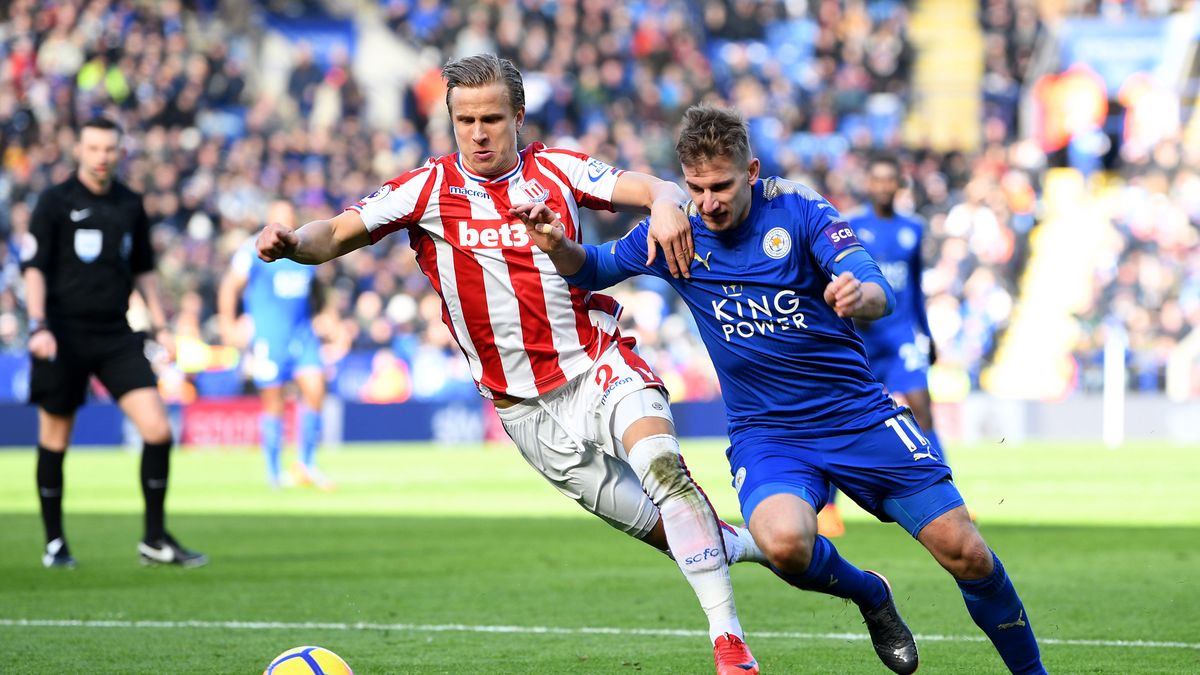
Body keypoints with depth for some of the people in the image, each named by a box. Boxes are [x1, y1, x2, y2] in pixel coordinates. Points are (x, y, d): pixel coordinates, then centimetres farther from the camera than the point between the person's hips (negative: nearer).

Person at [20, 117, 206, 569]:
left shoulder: (130, 205, 10)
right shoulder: (55, 202, -3)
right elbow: (34, 267, -6)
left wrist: (159, 324, 14)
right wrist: (38, 326, -16)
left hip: (115, 336, 4)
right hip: (64, 336, -4)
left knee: (157, 429, -9)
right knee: (54, 441, 4)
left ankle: (155, 540, 0)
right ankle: (55, 543, 18)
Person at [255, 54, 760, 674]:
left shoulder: (556, 170, 0)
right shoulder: (430, 187, -2)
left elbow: (654, 189, -8)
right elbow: (336, 234, -4)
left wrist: (666, 205, -32)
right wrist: (292, 243, -26)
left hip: (599, 366, -1)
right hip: (528, 409, 1)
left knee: (662, 466, -29)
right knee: (656, 526, 0)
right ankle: (739, 543, 32)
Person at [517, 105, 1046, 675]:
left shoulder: (796, 210, -9)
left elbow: (881, 293, -19)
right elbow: (592, 270, 10)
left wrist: (860, 295, -45)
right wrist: (558, 244, -14)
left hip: (859, 414, 0)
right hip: (765, 433, 0)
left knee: (968, 556, -6)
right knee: (784, 542, -33)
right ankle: (869, 595, 0)